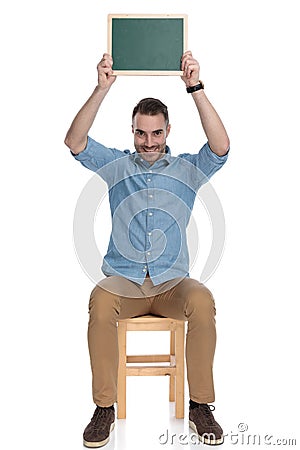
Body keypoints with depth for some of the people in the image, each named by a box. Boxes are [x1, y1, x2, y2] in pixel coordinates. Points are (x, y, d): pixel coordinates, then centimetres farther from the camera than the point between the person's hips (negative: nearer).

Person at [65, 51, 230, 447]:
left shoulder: (187, 169, 11)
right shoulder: (117, 165, 12)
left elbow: (221, 147, -9)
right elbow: (74, 142, -3)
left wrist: (196, 88, -16)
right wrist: (102, 88, -13)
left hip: (172, 282, 0)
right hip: (122, 280, 0)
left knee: (202, 301, -33)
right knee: (100, 302, -34)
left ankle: (201, 405, -16)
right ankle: (104, 408, -19)